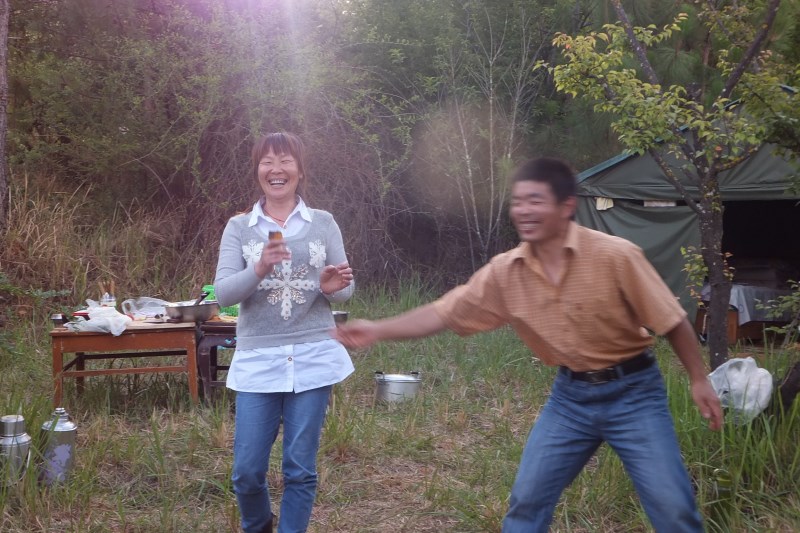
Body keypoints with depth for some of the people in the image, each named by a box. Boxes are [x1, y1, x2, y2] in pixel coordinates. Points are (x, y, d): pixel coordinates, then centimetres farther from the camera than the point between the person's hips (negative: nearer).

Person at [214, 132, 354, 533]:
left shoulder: (323, 224, 5)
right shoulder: (238, 227, 4)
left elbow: (345, 290, 7)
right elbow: (223, 293, -6)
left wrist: (332, 286, -17)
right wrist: (259, 269, -24)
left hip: (313, 357, 0)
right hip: (257, 360, 0)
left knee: (300, 469, 5)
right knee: (246, 471, 3)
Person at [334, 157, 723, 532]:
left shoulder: (615, 256, -20)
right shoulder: (505, 272, -9)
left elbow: (671, 321, -10)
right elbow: (444, 314, -3)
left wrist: (698, 380, -7)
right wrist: (378, 330, -12)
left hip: (632, 391, -4)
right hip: (570, 395, 4)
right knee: (527, 499, 5)